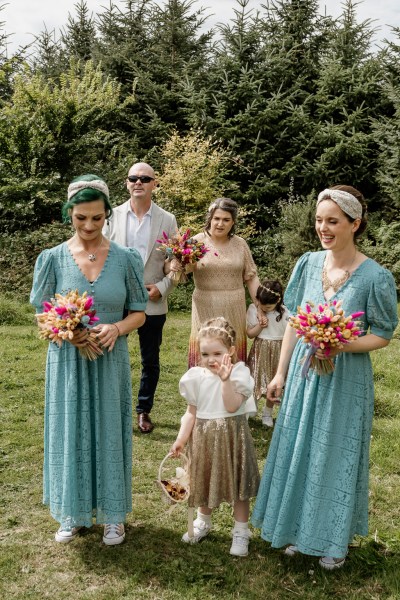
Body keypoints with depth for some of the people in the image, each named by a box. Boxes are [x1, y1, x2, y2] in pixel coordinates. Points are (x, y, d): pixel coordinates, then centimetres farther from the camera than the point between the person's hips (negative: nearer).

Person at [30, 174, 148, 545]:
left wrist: (116, 328, -19)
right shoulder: (53, 259, -4)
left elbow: (139, 313, 2)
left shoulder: (126, 259, -3)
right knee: (69, 434, 10)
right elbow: (42, 316, 0)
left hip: (110, 362, 0)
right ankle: (73, 513, 30)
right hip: (68, 362, 0)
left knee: (109, 434, 10)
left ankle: (112, 514, 28)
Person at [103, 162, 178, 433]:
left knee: (150, 360, 11)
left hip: (152, 302, 0)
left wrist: (162, 287, -12)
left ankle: (144, 411, 28)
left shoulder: (167, 220, 0)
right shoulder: (113, 216, 2)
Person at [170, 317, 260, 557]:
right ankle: (203, 522, 42)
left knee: (237, 484, 7)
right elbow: (191, 412, 4)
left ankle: (241, 532, 23)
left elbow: (232, 406, -24)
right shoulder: (196, 377, -1)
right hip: (203, 436, 3)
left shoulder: (239, 373, -11)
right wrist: (181, 439, -3)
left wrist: (226, 380, -32)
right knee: (205, 481, 18)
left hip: (232, 436, -3)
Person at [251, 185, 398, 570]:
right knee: (298, 451, 14)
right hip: (304, 372, 4)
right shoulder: (309, 264, -3)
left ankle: (334, 541, 32)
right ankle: (298, 528, 36)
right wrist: (281, 374, 5)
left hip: (345, 379, -4)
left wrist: (343, 346, -25)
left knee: (336, 455, 10)